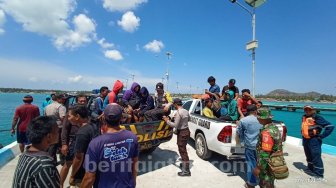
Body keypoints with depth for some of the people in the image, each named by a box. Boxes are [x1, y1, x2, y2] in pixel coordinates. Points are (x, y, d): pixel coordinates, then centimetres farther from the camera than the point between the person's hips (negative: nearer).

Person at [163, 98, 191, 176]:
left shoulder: (178, 112, -23)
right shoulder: (186, 111, 4)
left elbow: (175, 125, -22)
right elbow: (188, 119, 23)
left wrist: (167, 121, -11)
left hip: (182, 132, -9)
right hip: (186, 131, 9)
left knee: (182, 151, 1)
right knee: (183, 149, 25)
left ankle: (186, 171, 10)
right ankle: (185, 164, 42)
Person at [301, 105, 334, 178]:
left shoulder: (317, 118, -13)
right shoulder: (304, 117, 9)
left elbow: (330, 126, -17)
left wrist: (321, 136, -16)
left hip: (314, 140, -7)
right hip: (305, 140, 8)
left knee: (316, 156, -1)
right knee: (308, 156, 19)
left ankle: (319, 173, 11)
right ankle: (311, 169, 34)